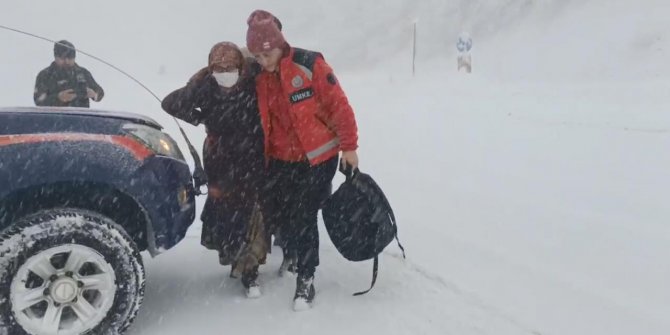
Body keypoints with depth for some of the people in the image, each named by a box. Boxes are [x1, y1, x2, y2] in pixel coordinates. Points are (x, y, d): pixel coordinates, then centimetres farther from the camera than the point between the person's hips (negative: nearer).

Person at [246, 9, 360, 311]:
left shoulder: (309, 64, -15)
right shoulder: (260, 78, 3)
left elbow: (339, 105, -13)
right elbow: (264, 120, 12)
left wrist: (348, 146, -12)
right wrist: (264, 156, 13)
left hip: (318, 157, -5)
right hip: (281, 160, 6)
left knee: (304, 218, -4)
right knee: (277, 215, 12)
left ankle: (306, 279, 13)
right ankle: (293, 251, 42)